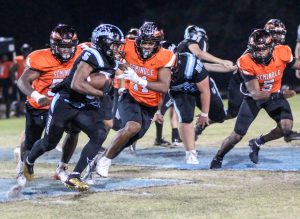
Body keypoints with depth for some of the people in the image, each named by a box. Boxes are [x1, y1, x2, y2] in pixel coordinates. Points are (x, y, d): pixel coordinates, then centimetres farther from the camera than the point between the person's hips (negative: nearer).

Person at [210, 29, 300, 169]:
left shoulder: (282, 53, -23)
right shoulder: (246, 63, -29)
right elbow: (256, 94, -30)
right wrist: (279, 95, -42)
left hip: (275, 95, 2)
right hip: (254, 98, -2)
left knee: (286, 129, -19)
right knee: (237, 135, -3)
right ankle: (217, 159, 23)